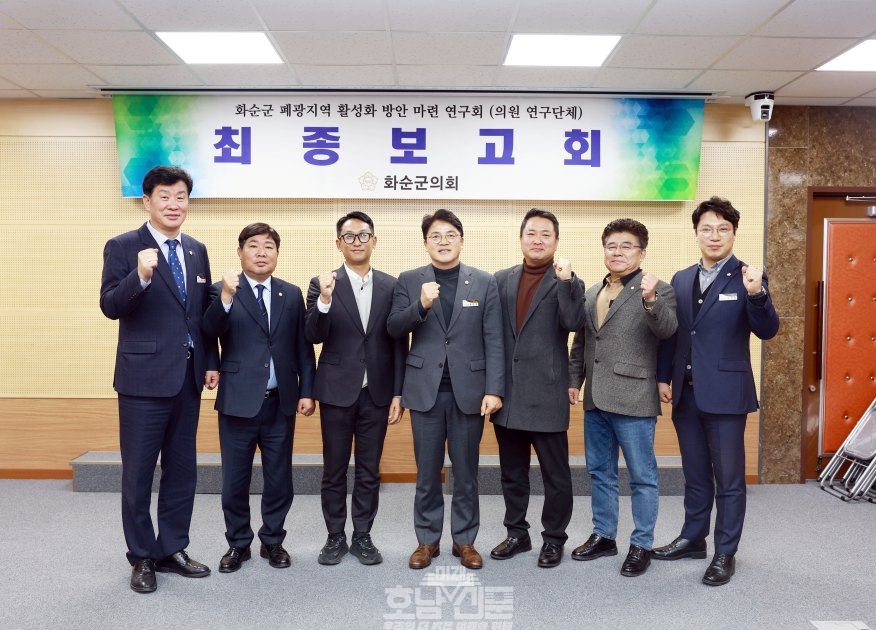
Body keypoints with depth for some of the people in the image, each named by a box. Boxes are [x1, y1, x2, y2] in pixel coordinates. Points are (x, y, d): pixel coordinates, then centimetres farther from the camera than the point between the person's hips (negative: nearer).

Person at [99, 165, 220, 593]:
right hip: (144, 377, -5)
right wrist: (141, 276, -34)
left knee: (182, 469, 13)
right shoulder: (122, 247, -5)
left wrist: (212, 362, 9)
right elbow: (109, 306, -17)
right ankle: (141, 557, 22)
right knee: (138, 472, 6)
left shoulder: (197, 250, 11)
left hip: (188, 377, 6)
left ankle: (172, 549, 28)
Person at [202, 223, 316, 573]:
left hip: (281, 401, 3)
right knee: (235, 479, 9)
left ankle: (273, 541, 28)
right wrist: (226, 297, -36)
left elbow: (303, 347, 7)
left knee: (279, 478, 11)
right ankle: (238, 543, 27)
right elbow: (210, 330, -20)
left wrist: (307, 391, 2)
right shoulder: (223, 290, -1)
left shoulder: (291, 294, 7)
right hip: (238, 402, -2)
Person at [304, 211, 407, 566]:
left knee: (369, 471, 11)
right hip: (337, 392, -1)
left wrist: (398, 393, -1)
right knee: (334, 470, 10)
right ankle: (335, 537, 25)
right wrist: (324, 300, -26)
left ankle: (362, 536, 24)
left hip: (377, 393, 1)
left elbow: (399, 343, 3)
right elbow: (314, 337, -10)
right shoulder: (322, 284, -2)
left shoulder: (390, 285, 3)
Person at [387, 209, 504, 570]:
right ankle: (427, 540, 25)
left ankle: (465, 540, 25)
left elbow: (494, 341, -2)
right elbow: (394, 330, -3)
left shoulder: (484, 282, 2)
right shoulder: (409, 281, 4)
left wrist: (494, 389, -9)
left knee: (466, 472, 10)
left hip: (469, 389, 0)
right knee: (427, 472, 9)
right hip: (426, 389, 0)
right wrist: (421, 305, -20)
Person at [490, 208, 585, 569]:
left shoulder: (567, 283, -1)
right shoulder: (502, 279, 10)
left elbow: (574, 323, -17)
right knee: (512, 472, 15)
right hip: (508, 393, 4)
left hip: (546, 394, -4)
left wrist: (565, 280, -25)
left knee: (555, 474, 6)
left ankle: (554, 538, 23)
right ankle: (517, 533, 30)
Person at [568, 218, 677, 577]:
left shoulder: (657, 290, -5)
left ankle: (641, 545, 19)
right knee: (599, 472, 16)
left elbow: (667, 330, -22)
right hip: (596, 399, 7)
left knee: (641, 477, 5)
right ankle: (603, 536, 30)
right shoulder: (592, 294, 14)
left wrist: (650, 299, -37)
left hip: (633, 399, -6)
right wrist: (574, 380, 13)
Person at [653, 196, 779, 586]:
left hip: (725, 394, -5)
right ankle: (693, 539, 32)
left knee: (728, 478, 6)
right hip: (686, 393, 5)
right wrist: (664, 378, 7)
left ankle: (725, 553, 19)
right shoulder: (681, 279, 10)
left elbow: (767, 332, -13)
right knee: (695, 475, 18)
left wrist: (756, 294, -29)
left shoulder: (747, 278, -5)